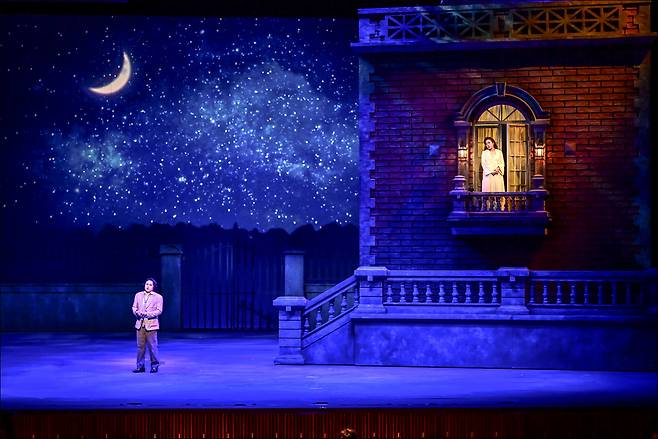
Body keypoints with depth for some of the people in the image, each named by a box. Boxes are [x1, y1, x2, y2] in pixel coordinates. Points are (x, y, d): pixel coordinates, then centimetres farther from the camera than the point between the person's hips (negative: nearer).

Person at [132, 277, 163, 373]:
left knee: (152, 345, -3)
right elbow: (134, 307, 14)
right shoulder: (138, 295, 14)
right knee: (140, 346, 4)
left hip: (151, 324, -3)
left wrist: (149, 314, -17)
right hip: (140, 323, 3)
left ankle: (154, 365, 7)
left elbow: (159, 311, -4)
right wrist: (137, 312, -8)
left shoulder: (158, 297, 2)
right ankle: (140, 366, 10)